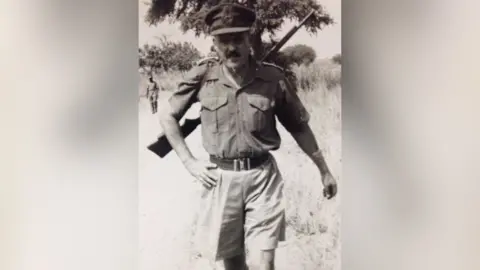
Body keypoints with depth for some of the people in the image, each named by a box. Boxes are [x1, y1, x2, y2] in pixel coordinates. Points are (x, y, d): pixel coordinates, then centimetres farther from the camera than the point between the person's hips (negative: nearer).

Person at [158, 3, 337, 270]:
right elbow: (167, 117, 8)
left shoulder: (273, 78, -4)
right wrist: (189, 163, 1)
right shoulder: (202, 77, -4)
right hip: (221, 179, 1)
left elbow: (299, 127, 8)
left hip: (263, 178, -1)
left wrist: (324, 171, 13)